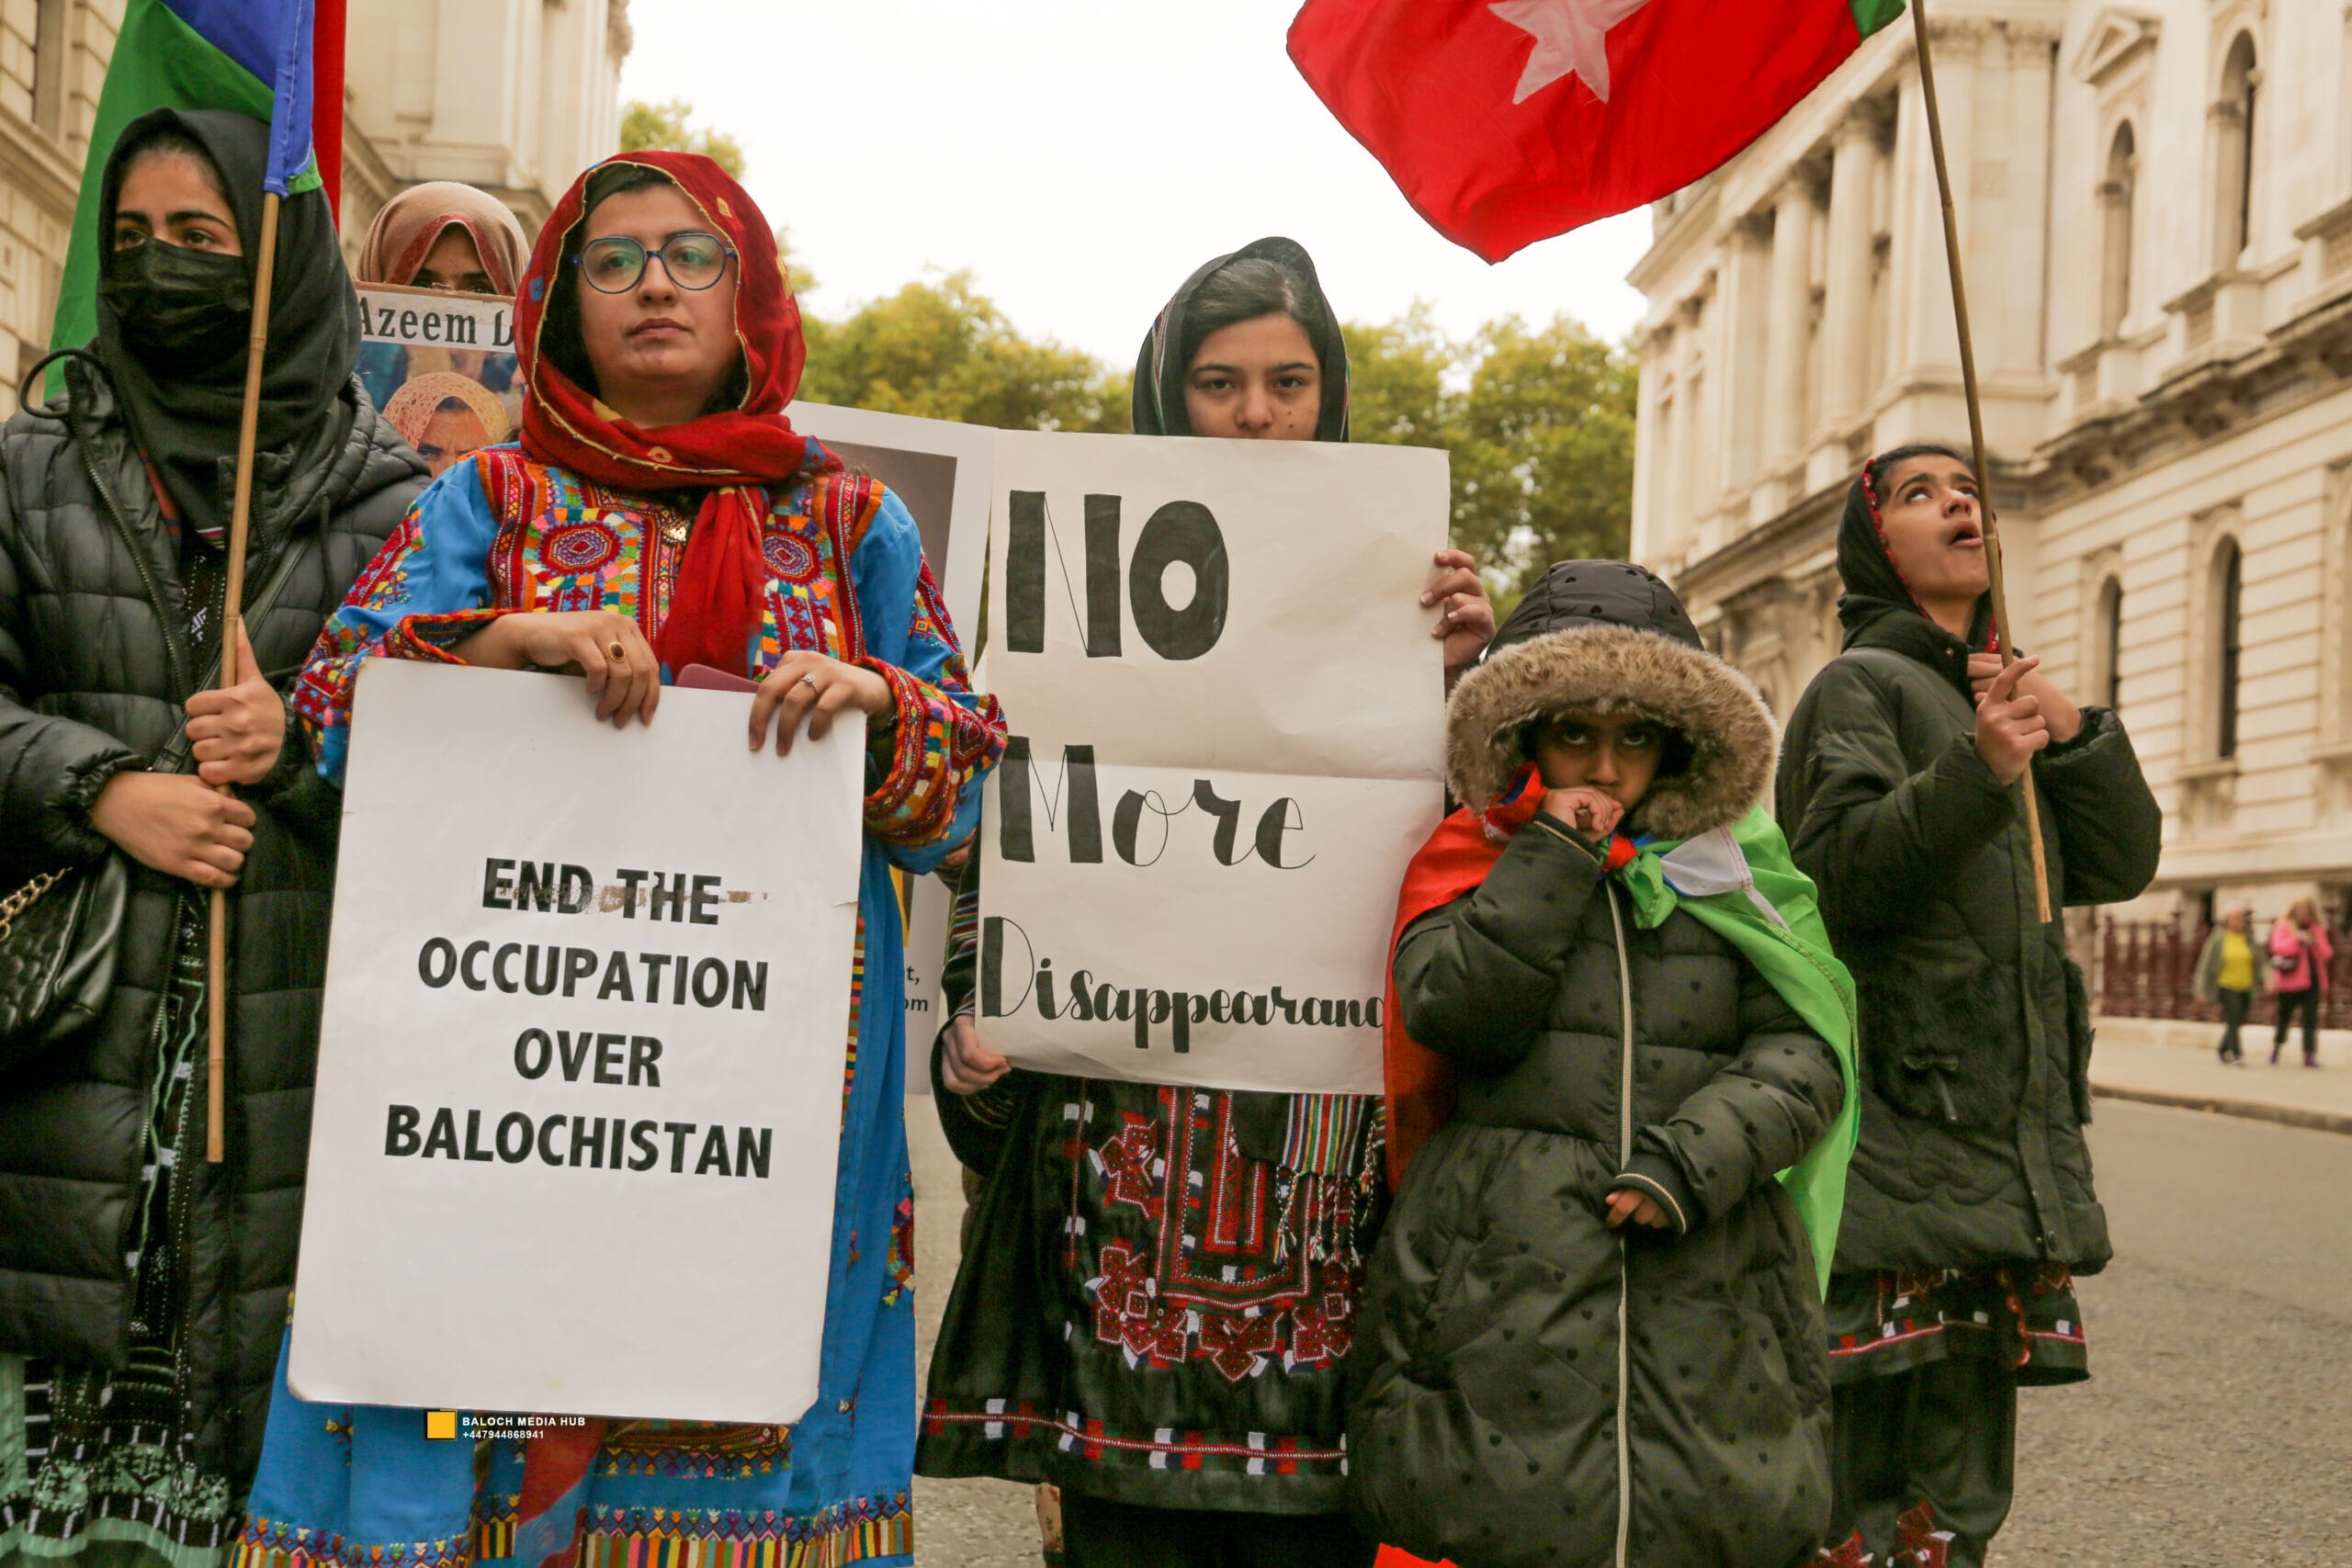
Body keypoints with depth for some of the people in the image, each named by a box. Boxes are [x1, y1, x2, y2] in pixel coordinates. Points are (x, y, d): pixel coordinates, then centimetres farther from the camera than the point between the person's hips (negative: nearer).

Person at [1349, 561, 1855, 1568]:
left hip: (1704, 1287, 2)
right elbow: (1455, 1009, -7)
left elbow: (1802, 1051, 3)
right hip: (1504, 1278, -1)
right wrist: (1556, 856, -6)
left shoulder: (1730, 873, 14)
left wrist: (1690, 1162, -11)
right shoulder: (1474, 862, 11)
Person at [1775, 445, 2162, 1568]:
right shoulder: (1860, 686, -1)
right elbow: (1842, 869, -16)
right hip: (1896, 1130, -7)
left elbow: (2120, 865, 13)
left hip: (2014, 1146, 7)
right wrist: (1975, 772, -30)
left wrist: (2073, 732, -2)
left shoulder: (2005, 690, 22)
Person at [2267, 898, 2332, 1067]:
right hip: (2290, 980, -2)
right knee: (2285, 1016, 7)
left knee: (2311, 1018, -5)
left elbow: (2326, 954, 9)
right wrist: (2298, 940, -23)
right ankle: (2277, 1046, 29)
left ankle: (2310, 1054, -7)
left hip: (2312, 980, 3)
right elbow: (2278, 947, -12)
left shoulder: (2317, 929, 14)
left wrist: (2316, 944, -11)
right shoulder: (2283, 926, 4)